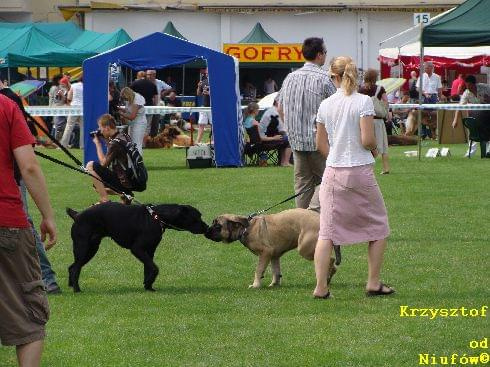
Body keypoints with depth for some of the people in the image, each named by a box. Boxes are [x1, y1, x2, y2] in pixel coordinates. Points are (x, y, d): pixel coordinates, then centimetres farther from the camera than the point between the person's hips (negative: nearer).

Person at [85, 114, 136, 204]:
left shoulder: (115, 142, -21)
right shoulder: (124, 136, 7)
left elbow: (103, 163, -15)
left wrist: (98, 144, -6)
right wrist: (106, 140, 10)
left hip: (123, 182, -10)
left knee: (90, 166, -12)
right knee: (97, 187, 30)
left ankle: (104, 200, -11)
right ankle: (125, 194, 12)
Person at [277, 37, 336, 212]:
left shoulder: (290, 78, 8)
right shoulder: (323, 79, -11)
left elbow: (280, 109, 15)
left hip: (296, 139, 6)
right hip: (319, 139, -6)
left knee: (302, 182, 11)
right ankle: (314, 212, -15)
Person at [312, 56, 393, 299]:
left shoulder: (326, 105, 4)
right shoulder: (363, 102, -9)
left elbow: (321, 145, 8)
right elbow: (367, 140, -15)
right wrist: (375, 150, 6)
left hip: (333, 172, 3)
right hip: (360, 171, -3)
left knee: (326, 231, 3)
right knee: (377, 227, 13)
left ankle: (320, 287, -4)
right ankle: (373, 283, 11)